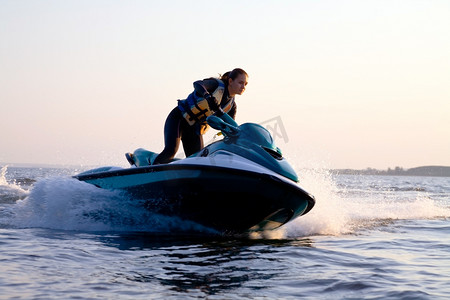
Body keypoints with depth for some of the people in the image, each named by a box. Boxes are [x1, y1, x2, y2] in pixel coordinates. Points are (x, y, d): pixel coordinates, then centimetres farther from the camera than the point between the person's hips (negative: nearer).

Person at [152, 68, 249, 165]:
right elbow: (197, 84, -35)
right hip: (178, 118, -6)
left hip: (195, 130, 7)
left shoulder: (231, 105, 1)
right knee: (170, 151, -24)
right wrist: (208, 97, -56)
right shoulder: (218, 84, -15)